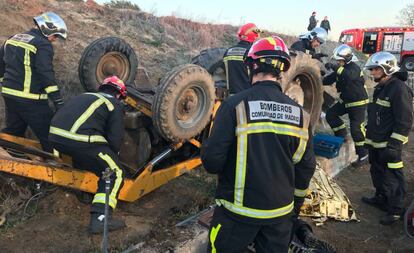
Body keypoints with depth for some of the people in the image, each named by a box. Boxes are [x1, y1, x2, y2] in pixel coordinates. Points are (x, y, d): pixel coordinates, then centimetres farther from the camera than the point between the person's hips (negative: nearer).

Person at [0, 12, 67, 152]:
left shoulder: (13, 39, 16)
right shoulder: (43, 45, -10)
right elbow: (46, 75, -20)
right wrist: (58, 101, -21)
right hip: (30, 100, -8)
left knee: (12, 133, 22)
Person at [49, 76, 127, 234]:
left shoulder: (86, 96, 29)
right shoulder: (115, 105, 10)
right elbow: (115, 140, 0)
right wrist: (113, 155, 23)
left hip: (55, 136, 8)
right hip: (79, 142, -7)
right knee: (115, 173, 3)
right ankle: (99, 219, -6)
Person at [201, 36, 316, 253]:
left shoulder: (236, 104, -17)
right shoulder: (299, 112, -3)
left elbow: (212, 161, -19)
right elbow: (306, 166, 4)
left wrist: (206, 149, 5)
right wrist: (297, 201, 20)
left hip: (238, 211, -3)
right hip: (281, 212, 4)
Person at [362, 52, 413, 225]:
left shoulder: (399, 89, -20)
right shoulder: (381, 87, 11)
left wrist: (394, 145, -23)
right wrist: (369, 136, 23)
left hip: (389, 144, -10)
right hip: (375, 142, 10)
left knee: (392, 178, 1)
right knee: (377, 172, 22)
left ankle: (395, 210, 15)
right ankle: (381, 198, 41)